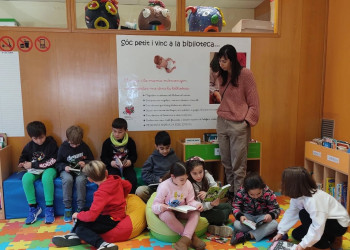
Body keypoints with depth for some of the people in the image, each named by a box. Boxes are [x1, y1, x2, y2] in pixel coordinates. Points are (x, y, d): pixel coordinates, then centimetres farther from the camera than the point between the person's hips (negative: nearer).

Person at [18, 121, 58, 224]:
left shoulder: (51, 143, -11)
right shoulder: (29, 146, 1)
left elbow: (52, 161, -15)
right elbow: (22, 158, 17)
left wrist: (33, 164, -17)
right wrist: (23, 164, -9)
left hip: (49, 169, -4)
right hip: (34, 170, 4)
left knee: (47, 178, -38)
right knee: (26, 179, -29)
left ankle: (49, 208, -26)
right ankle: (33, 207, -16)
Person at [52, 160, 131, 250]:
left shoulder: (102, 193, -26)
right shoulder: (115, 179, -5)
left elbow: (91, 216, -29)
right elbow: (128, 185, 12)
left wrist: (78, 215, -9)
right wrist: (119, 198, 25)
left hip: (112, 221, -10)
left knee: (80, 228, -15)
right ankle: (74, 235, -1)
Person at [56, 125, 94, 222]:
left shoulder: (84, 146, -2)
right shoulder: (63, 147, -3)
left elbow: (91, 160, 8)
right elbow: (58, 163, 6)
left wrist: (85, 163, -14)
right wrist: (64, 167, -15)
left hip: (80, 170, 0)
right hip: (67, 170, 0)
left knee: (80, 180, -34)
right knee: (67, 179, -34)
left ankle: (80, 209, -20)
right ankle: (67, 208, -20)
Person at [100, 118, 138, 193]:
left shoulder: (130, 142, 2)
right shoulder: (107, 142, -1)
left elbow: (134, 155, 10)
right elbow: (103, 157, 5)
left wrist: (130, 161, -11)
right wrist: (110, 162, -15)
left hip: (127, 166, 1)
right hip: (113, 167, -1)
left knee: (133, 180, -21)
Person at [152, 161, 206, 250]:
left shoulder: (188, 184, -10)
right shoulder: (164, 186, -21)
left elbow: (190, 201, -2)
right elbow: (155, 205, -17)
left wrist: (197, 204, -24)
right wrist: (160, 207, -41)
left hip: (181, 211, 4)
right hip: (167, 211, -3)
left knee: (196, 212, -24)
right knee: (167, 216, -38)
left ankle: (185, 239, -34)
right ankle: (192, 236, -26)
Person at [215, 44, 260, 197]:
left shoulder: (245, 74, -6)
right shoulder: (221, 76, 12)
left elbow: (254, 103, -6)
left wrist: (247, 121, -10)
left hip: (239, 125, -6)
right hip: (222, 122, 6)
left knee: (238, 165, -1)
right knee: (226, 163, 11)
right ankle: (230, 192, 24)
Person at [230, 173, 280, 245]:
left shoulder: (268, 193, -19)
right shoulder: (241, 192, -19)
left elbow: (276, 209, -9)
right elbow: (235, 207, -10)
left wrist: (271, 215, -32)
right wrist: (240, 216, -30)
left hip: (262, 217, 1)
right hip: (247, 216, -1)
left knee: (274, 224, -32)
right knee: (236, 224, -31)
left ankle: (247, 235, -34)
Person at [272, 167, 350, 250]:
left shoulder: (314, 200, -38)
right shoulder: (297, 195, -10)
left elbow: (318, 227, -38)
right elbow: (291, 213, -2)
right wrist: (281, 232, -3)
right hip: (321, 221, 9)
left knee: (304, 215, -29)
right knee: (296, 234, 6)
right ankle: (331, 239, 16)